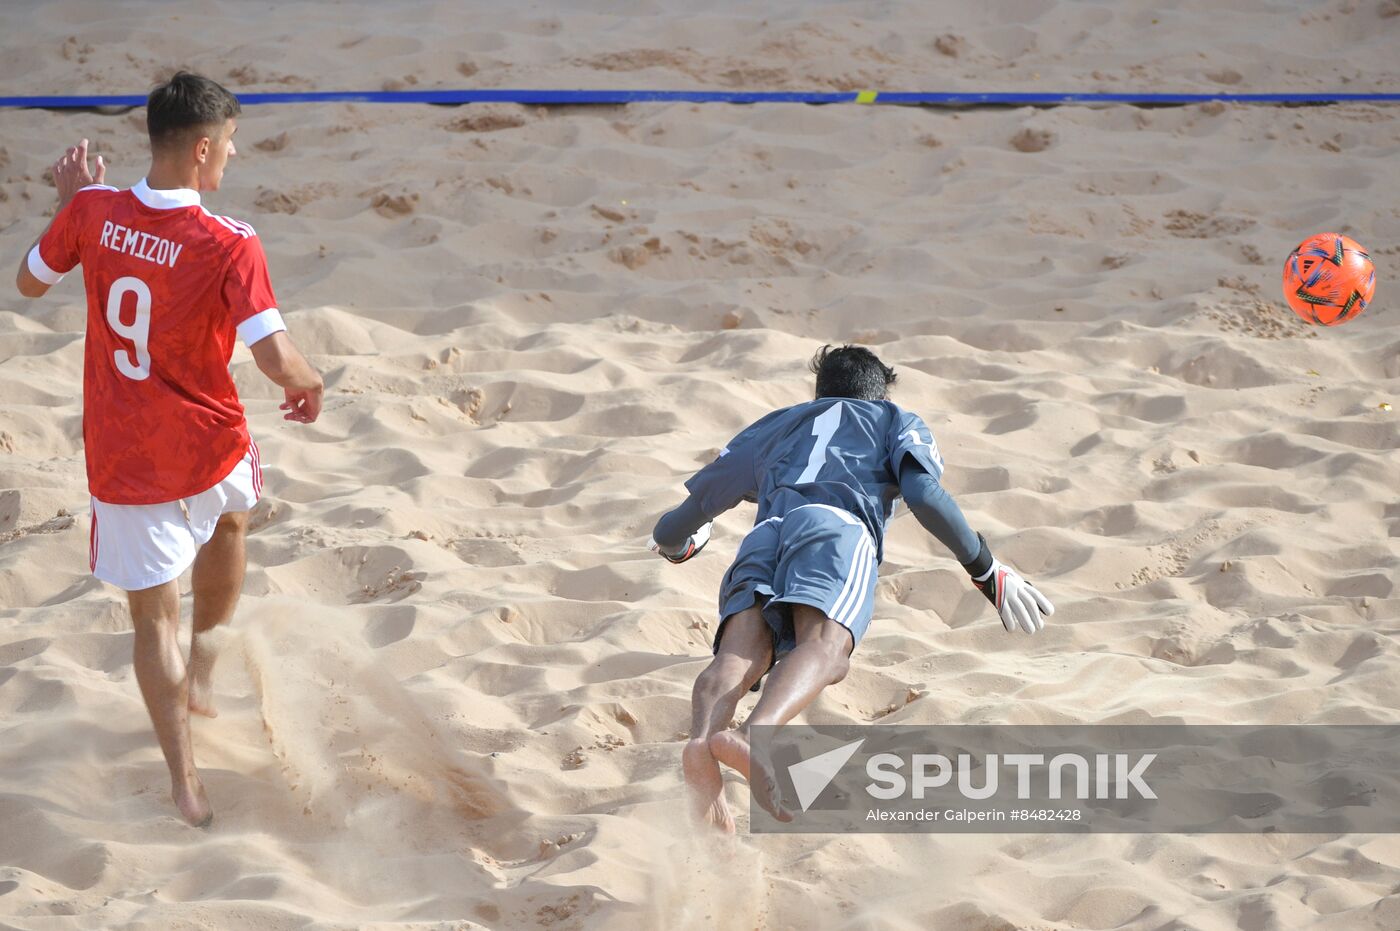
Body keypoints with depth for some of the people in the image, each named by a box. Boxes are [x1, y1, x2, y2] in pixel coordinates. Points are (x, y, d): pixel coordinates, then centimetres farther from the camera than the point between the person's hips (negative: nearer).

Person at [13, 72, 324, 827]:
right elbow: (277, 360, -24)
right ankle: (200, 672, 40)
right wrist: (311, 385, -2)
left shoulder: (93, 212, -11)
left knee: (154, 618, 13)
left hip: (122, 466, 1)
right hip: (208, 450, -1)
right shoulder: (230, 247, -22)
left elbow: (30, 282, 8)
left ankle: (185, 783, 17)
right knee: (230, 517, 36)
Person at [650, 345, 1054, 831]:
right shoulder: (896, 421, 34)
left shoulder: (772, 427, 42)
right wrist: (986, 570, 17)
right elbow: (926, 496, 10)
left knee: (740, 653, -21)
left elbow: (674, 529, 42)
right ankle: (755, 739, -60)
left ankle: (702, 743, -55)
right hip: (839, 522, -3)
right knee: (825, 645, -28)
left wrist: (674, 544, 66)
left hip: (763, 534, 3)